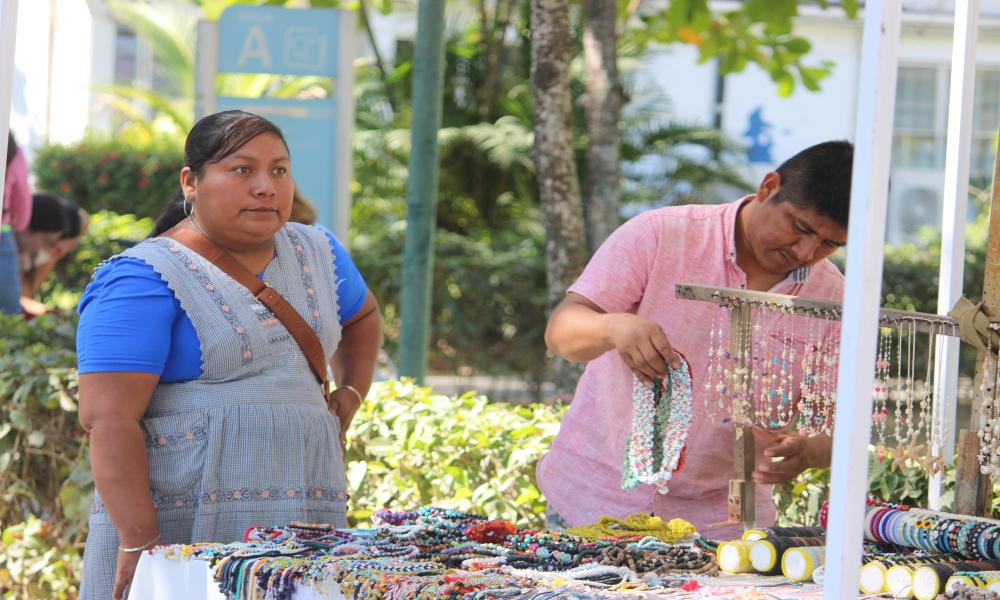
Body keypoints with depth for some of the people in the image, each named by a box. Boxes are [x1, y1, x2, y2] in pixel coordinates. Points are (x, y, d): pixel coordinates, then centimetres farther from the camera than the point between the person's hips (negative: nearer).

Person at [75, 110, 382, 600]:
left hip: (303, 523, 6)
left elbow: (362, 315, 36)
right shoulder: (145, 278, -8)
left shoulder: (315, 253, 14)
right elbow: (108, 416, -16)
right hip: (181, 529, -6)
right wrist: (139, 539, -25)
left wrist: (349, 396, 18)